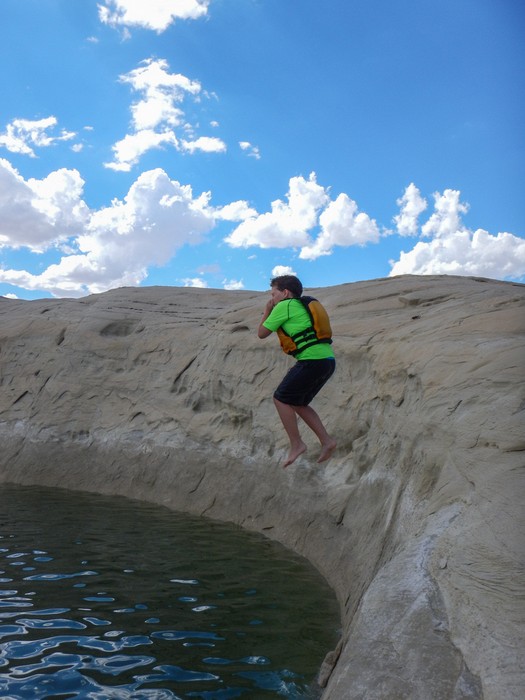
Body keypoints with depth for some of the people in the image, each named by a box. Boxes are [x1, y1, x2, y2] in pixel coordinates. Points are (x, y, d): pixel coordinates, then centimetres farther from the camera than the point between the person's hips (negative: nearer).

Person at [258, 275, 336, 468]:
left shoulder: (284, 306, -2)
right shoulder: (303, 306, 24)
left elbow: (262, 333, 7)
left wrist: (267, 312, 19)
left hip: (312, 360, -9)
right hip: (327, 360, 9)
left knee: (281, 399, 2)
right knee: (297, 403, 17)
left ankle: (296, 444, 5)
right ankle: (326, 441, 11)